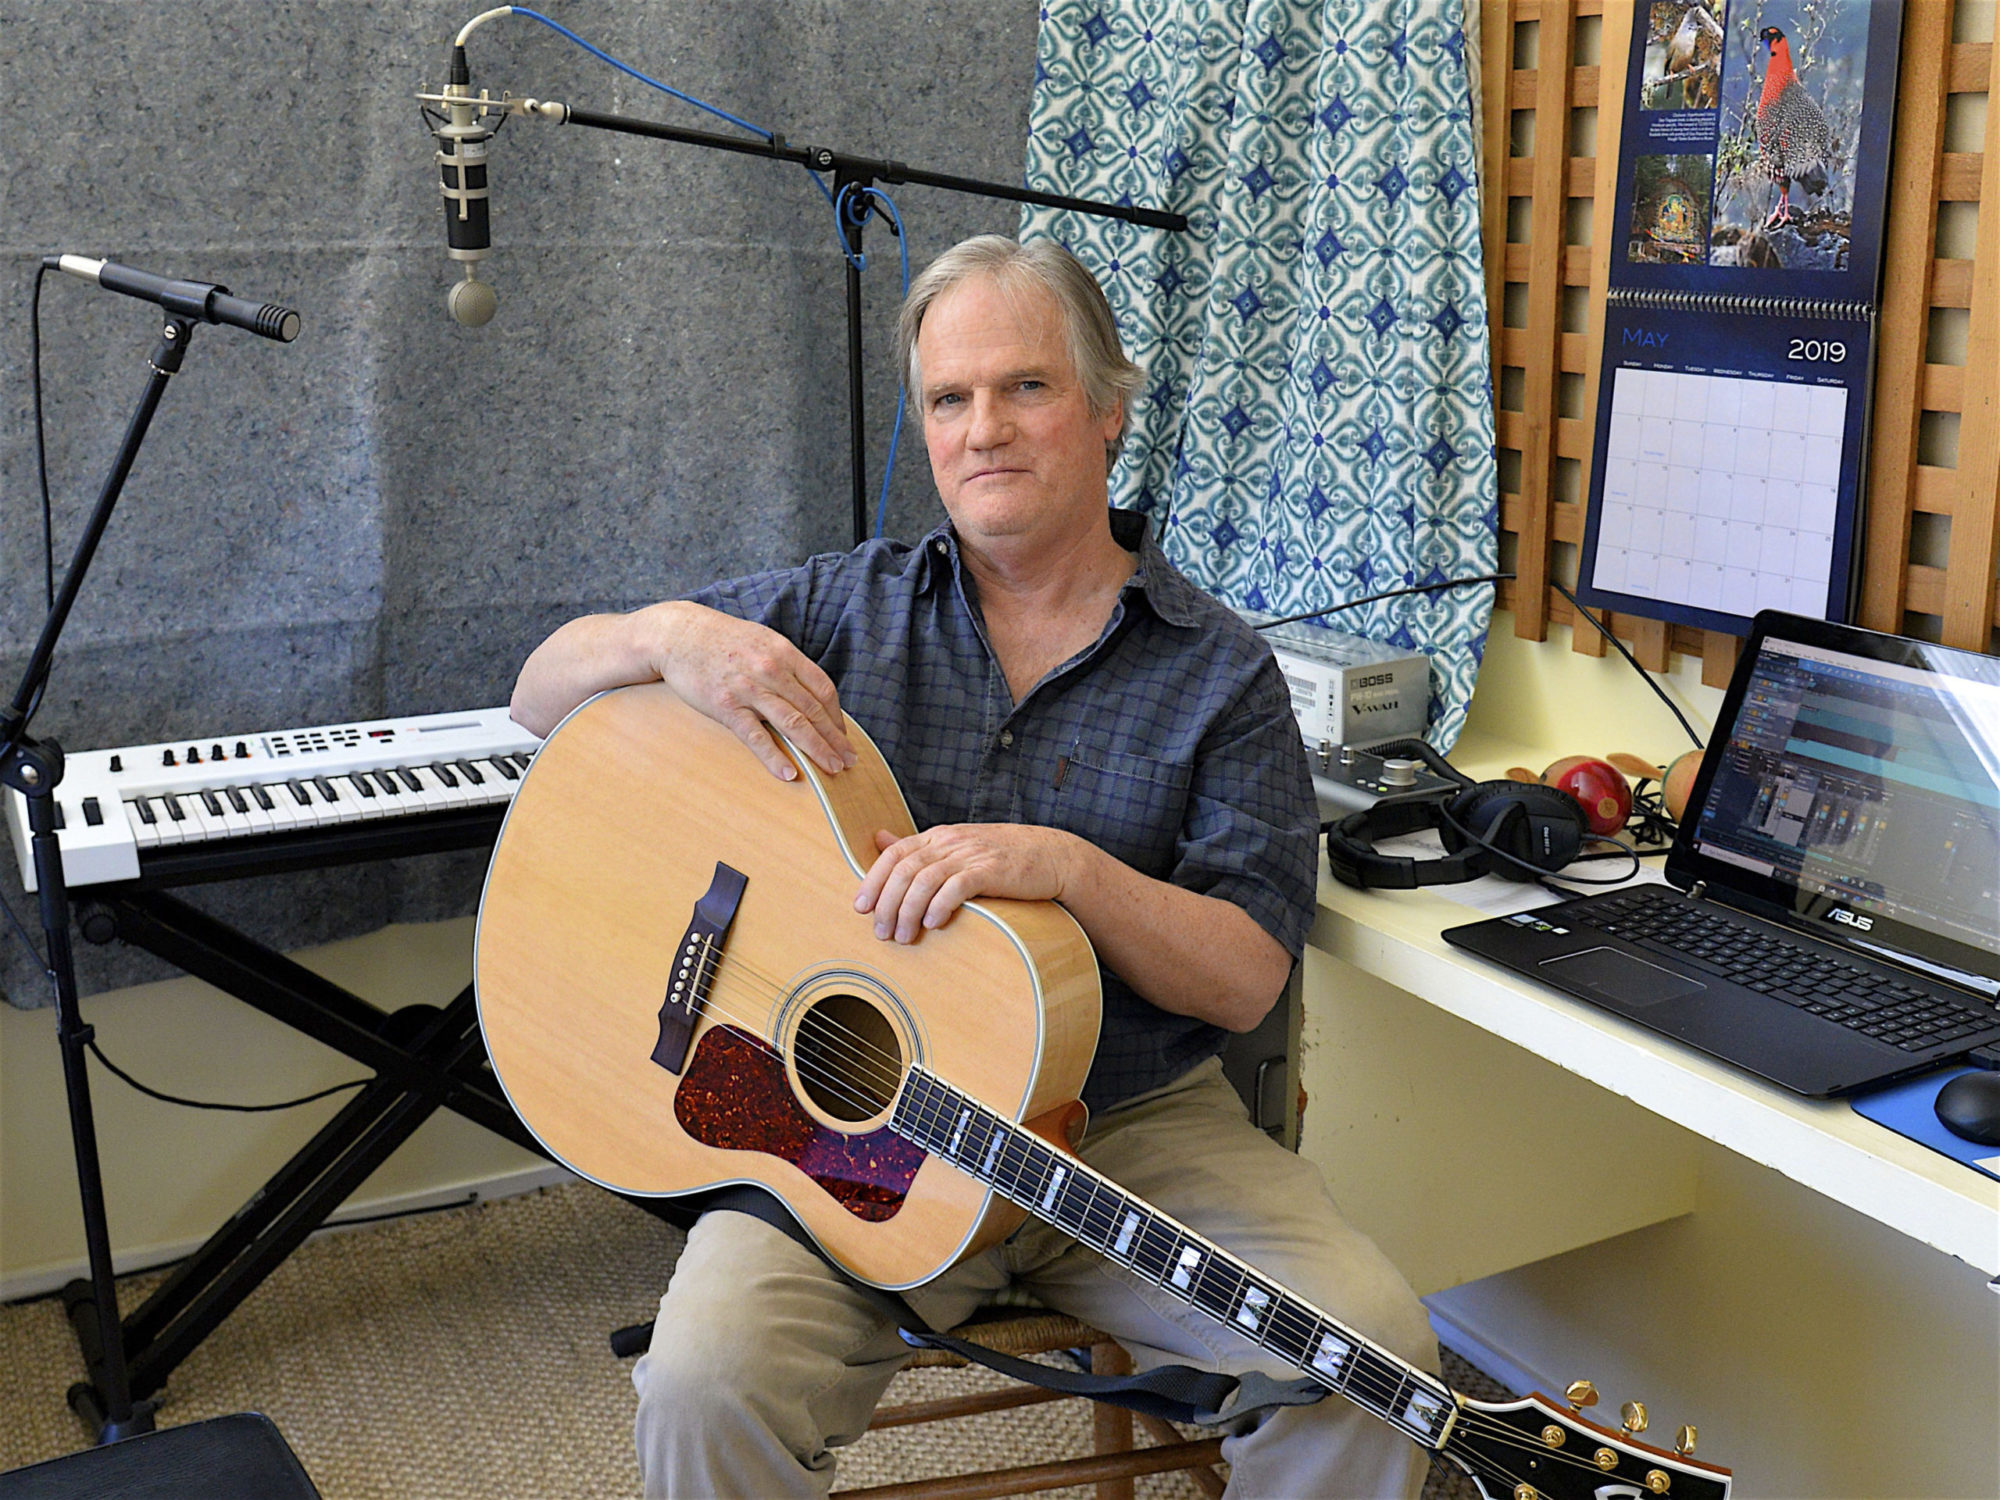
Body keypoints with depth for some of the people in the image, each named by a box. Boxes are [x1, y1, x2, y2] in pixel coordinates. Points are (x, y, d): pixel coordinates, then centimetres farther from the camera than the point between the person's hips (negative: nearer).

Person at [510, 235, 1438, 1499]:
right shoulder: (839, 611, 6)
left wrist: (1072, 868, -24)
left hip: (1139, 1126, 0)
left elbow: (1248, 980, -6)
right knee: (707, 1386, -26)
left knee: (1374, 1353, -20)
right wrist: (666, 636, -14)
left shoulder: (1219, 673, 2)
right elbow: (543, 701, 8)